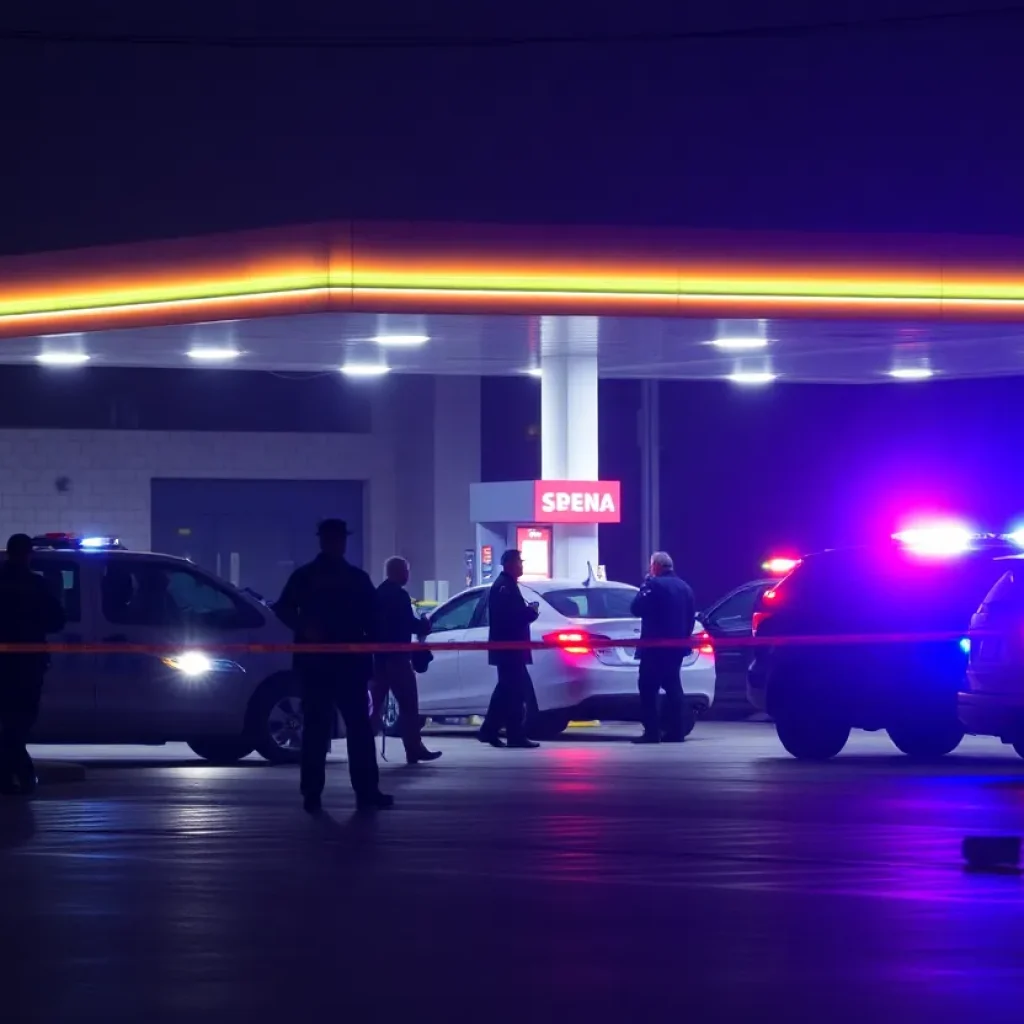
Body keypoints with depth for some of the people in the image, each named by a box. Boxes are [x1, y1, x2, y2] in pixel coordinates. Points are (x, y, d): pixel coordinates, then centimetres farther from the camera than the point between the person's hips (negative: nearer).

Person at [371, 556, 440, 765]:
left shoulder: (378, 594, 14)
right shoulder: (399, 594, -12)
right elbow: (409, 624, -14)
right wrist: (424, 624, 5)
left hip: (379, 655, 8)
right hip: (396, 656, -8)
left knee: (377, 703, 10)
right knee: (408, 704, -5)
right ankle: (414, 749, -7)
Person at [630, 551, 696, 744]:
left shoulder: (655, 585, -12)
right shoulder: (684, 587, 14)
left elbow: (636, 608, -13)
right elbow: (691, 617, 19)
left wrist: (644, 587, -1)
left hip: (656, 645, -8)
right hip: (677, 645, 8)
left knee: (648, 688, -5)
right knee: (673, 687, 12)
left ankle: (652, 732, -11)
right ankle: (675, 731, 10)